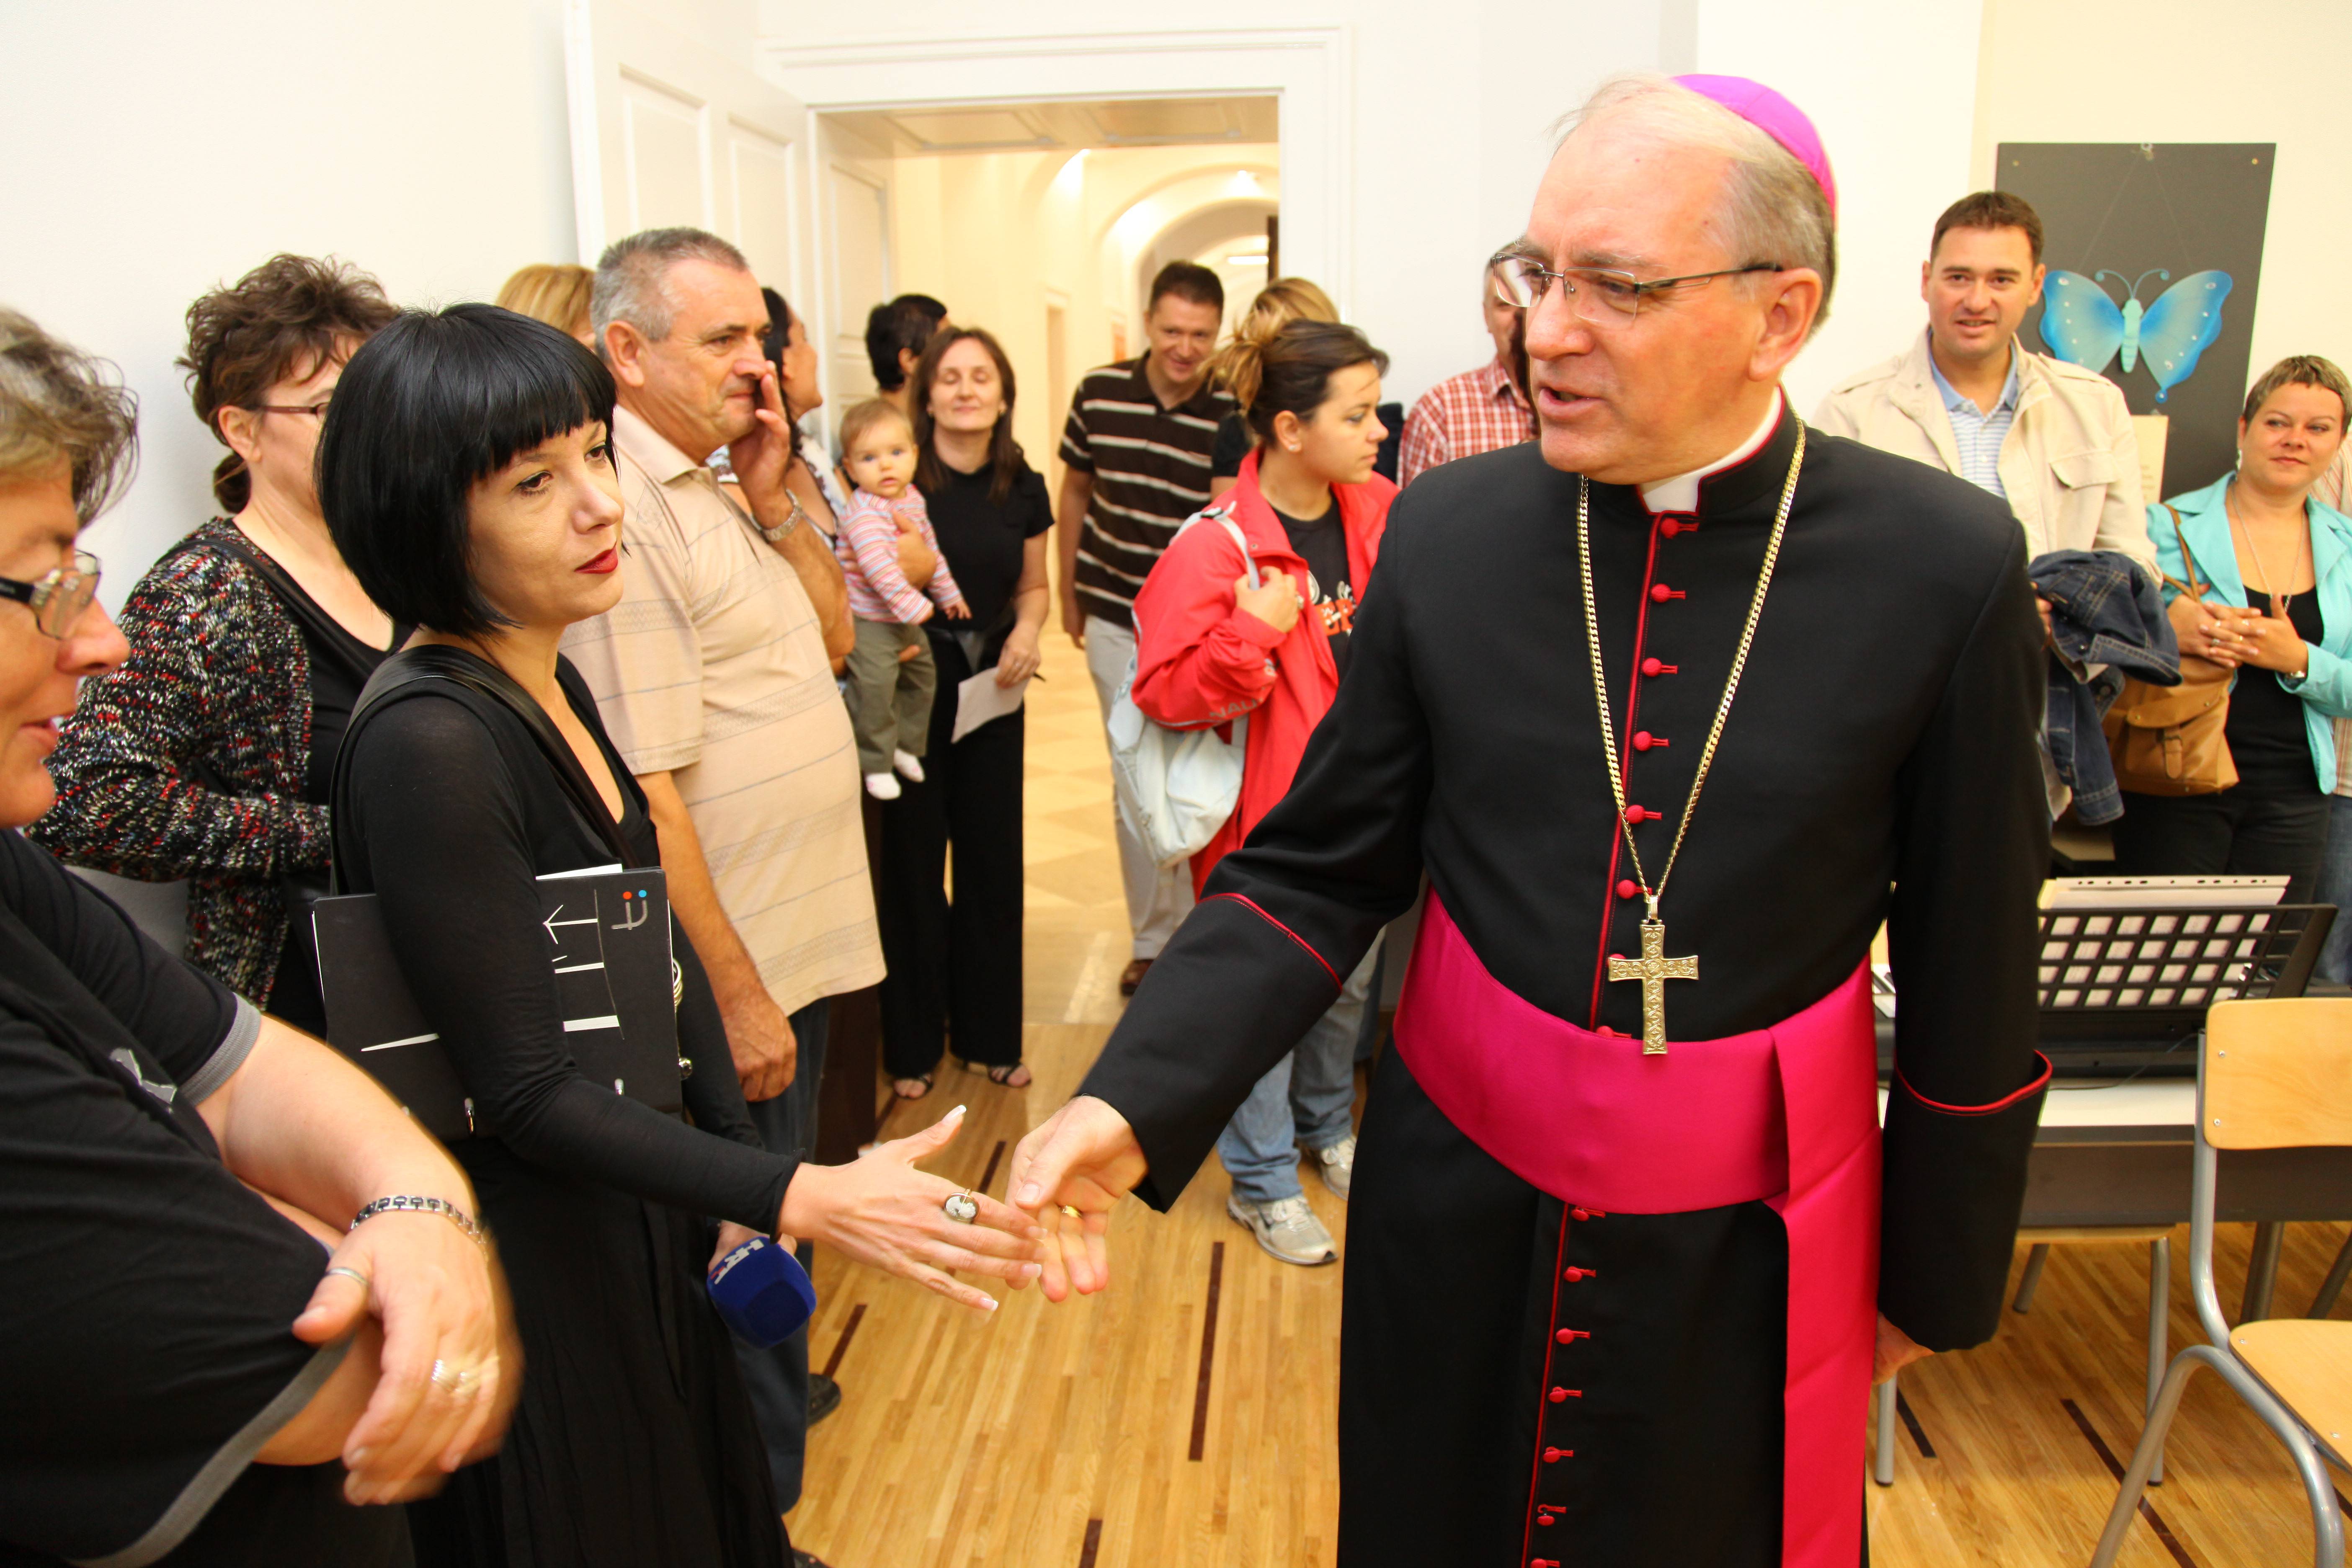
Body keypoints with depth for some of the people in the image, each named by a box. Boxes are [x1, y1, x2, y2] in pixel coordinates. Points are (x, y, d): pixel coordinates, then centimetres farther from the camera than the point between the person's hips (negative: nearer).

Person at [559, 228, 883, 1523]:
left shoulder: (722, 488, 9)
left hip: (798, 939, 9)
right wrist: (737, 993, -20)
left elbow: (829, 633, 13)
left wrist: (779, 494, 1)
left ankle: (775, 1397, 45)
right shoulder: (624, 515, -21)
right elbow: (641, 794, -24)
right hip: (730, 975, -9)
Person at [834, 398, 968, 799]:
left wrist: (947, 593, 24)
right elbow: (879, 568, -32)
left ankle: (905, 745, 39)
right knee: (876, 684, -14)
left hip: (907, 619, 9)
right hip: (868, 620, -9)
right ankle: (876, 764, 2)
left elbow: (930, 549, 18)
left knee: (922, 675, 21)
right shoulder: (863, 514, -23)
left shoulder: (913, 499, 5)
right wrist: (913, 606, -31)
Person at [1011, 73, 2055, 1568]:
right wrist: (1136, 1102, -19)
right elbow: (1319, 866, -5)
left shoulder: (1947, 568, -13)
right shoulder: (1447, 529, -9)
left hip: (1749, 1244, -1)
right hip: (1454, 1202, 2)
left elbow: (1972, 968, -4)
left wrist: (1938, 1268, 6)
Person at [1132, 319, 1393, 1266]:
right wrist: (1256, 635, -31)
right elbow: (1165, 691, -21)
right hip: (1270, 806, -6)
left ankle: (1327, 1127, 47)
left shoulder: (1380, 512, 0)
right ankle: (1262, 1182, 27)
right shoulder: (1216, 545, -19)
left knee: (1350, 978, 21)